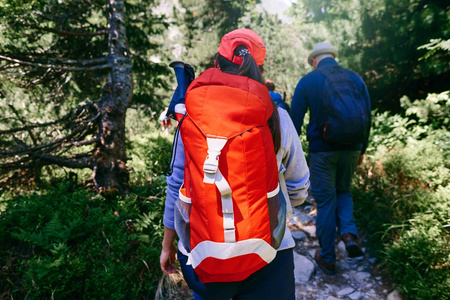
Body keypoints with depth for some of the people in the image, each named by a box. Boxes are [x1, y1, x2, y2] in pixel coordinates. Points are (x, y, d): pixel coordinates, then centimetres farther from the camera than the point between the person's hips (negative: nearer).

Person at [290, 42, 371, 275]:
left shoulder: (307, 82, -3)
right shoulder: (355, 79, 5)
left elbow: (295, 120, -5)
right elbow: (366, 117, 8)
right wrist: (362, 149, 17)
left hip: (321, 151, -3)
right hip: (350, 149, 3)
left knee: (325, 202, 8)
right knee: (343, 191, 25)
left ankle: (327, 258, 18)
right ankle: (349, 233, 1)